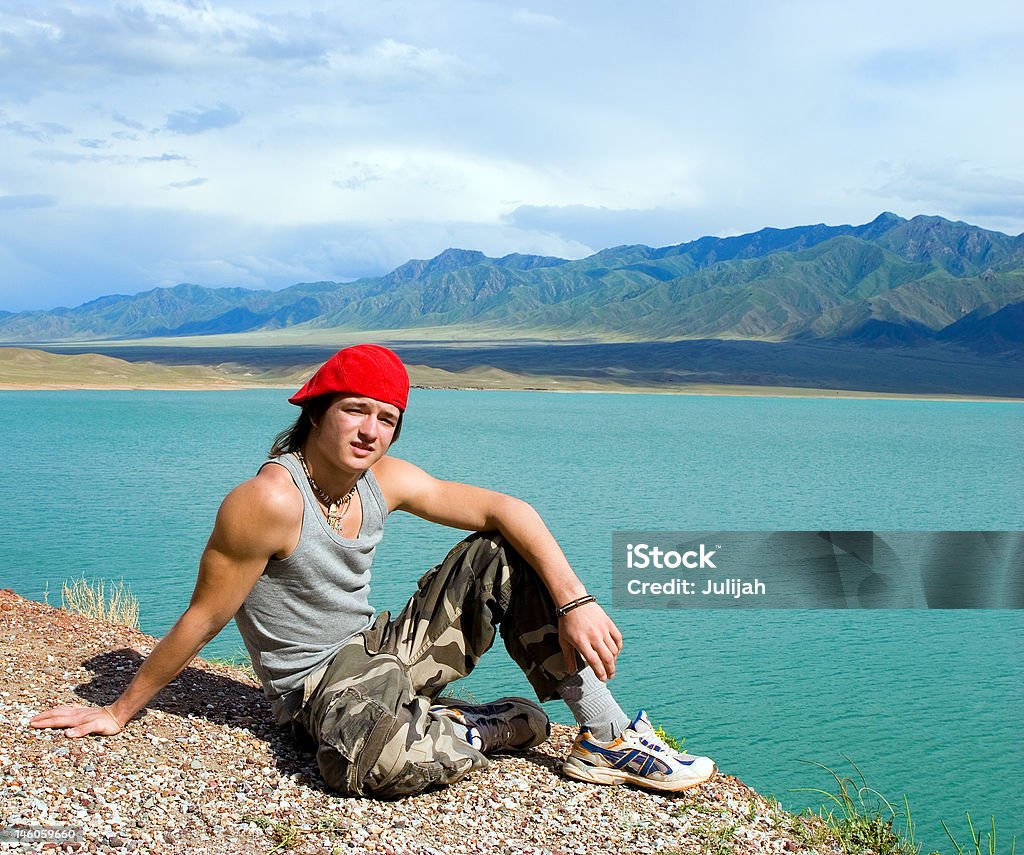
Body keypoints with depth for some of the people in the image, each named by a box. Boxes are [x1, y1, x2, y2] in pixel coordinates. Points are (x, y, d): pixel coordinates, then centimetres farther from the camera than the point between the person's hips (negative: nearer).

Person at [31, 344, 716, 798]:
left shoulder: (387, 481, -4)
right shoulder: (269, 501, -24)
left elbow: (505, 509, -5)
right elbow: (204, 619, -16)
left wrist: (574, 602, -17)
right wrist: (119, 712, -9)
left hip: (382, 650, 7)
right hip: (314, 683, -7)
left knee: (501, 555, -5)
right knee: (374, 757, -42)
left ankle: (607, 739, -5)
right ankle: (479, 731, -8)